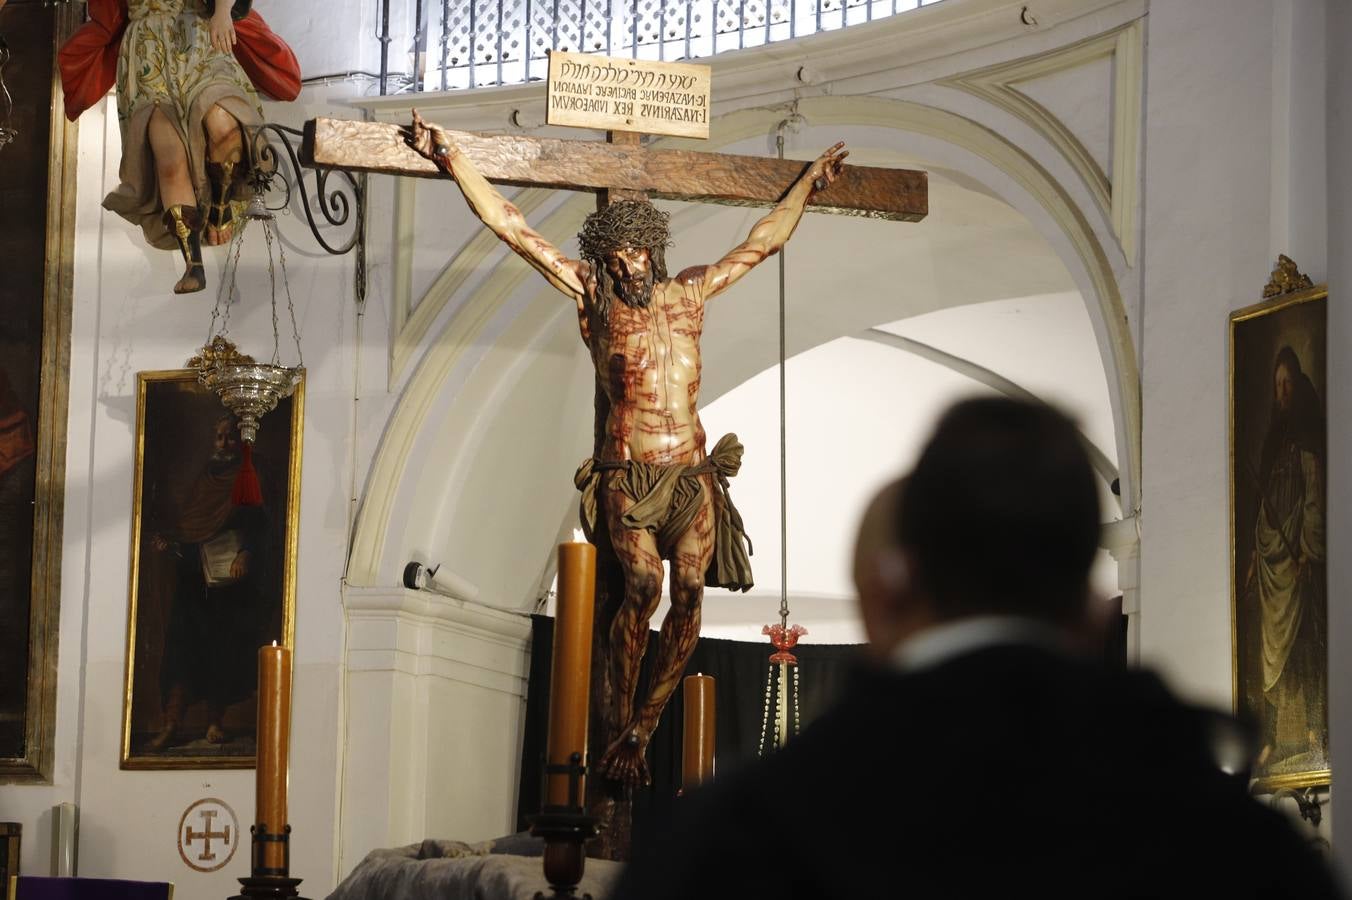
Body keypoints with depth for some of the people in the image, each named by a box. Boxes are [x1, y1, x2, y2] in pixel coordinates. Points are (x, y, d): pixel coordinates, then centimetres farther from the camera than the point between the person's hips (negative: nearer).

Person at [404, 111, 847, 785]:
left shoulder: (688, 294, 16)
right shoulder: (592, 295, 7)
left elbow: (761, 244, 30)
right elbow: (511, 228, 6)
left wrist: (807, 183, 37)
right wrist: (451, 160, 3)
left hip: (692, 473, 4)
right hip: (627, 472, -3)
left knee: (688, 594, -10)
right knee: (643, 586, -21)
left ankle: (642, 731, -1)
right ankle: (620, 732, -10)